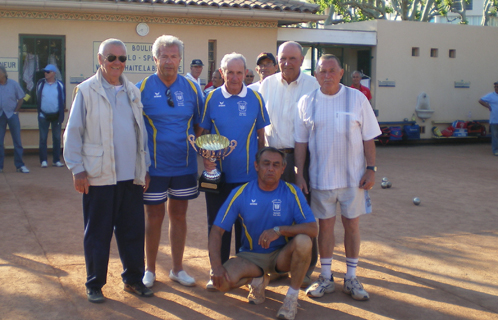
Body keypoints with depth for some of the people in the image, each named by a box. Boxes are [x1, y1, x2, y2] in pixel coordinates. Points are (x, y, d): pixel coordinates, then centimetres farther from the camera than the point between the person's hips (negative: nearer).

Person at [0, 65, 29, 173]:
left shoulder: (13, 84, -1)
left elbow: (21, 98, 7)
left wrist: (15, 111, 1)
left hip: (11, 115, -1)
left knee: (17, 141, 0)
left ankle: (19, 165, 5)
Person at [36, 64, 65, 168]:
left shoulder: (60, 85, 1)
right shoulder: (40, 84, 3)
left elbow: (63, 101, 6)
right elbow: (37, 98, 11)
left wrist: (61, 115, 1)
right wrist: (39, 112, 7)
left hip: (56, 116, 0)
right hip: (43, 116, 0)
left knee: (57, 138, 5)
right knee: (43, 138, 1)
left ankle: (56, 160, 12)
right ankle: (43, 160, 6)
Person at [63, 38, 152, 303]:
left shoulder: (133, 91, 11)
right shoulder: (86, 91, -3)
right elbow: (73, 133, -3)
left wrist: (145, 167, 13)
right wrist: (77, 169, -8)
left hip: (131, 175, 4)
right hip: (99, 176, -4)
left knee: (132, 231, 11)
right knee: (97, 233, 6)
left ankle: (133, 279, 25)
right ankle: (94, 284, 20)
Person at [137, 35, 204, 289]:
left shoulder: (191, 87, 4)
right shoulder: (143, 88, -4)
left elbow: (199, 125, 11)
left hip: (184, 164, 3)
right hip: (154, 166, -2)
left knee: (179, 215, 12)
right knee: (154, 216, 6)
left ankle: (177, 269, 24)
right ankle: (150, 270, 22)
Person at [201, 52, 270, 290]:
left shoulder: (255, 99, 0)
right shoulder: (211, 98, -1)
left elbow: (261, 135, 7)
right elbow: (204, 133, 5)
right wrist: (205, 158, -10)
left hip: (247, 174, 0)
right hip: (218, 174, 0)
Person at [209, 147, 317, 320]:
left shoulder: (292, 192, -10)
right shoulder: (241, 193, -8)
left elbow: (312, 229, -17)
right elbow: (217, 231, -9)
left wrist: (279, 230, -31)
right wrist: (216, 265, -23)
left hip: (282, 255, 0)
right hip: (250, 256, 1)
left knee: (303, 241, -32)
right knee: (222, 281, -26)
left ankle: (292, 297, -13)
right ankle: (259, 278, 7)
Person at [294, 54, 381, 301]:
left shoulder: (357, 98, -1)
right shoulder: (307, 102, 1)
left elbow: (368, 138, 1)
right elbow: (301, 142, 4)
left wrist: (371, 169, -5)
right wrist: (299, 174, 0)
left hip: (353, 176, 0)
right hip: (321, 176, 0)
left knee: (352, 224, 7)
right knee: (325, 225, 7)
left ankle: (351, 278, 20)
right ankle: (325, 278, 20)